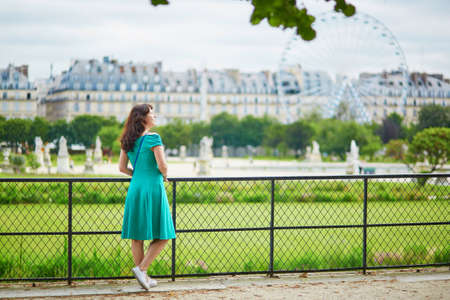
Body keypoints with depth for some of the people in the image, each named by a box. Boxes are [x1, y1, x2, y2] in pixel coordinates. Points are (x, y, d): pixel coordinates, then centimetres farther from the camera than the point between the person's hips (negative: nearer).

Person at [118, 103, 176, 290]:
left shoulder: (127, 141, 10)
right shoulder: (153, 138, -10)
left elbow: (122, 168, 12)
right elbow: (162, 165, -15)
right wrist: (164, 176, 5)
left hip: (134, 189, 7)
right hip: (153, 189, -7)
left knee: (137, 236, 9)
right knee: (162, 236, 4)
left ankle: (144, 277, 14)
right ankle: (141, 268, -8)